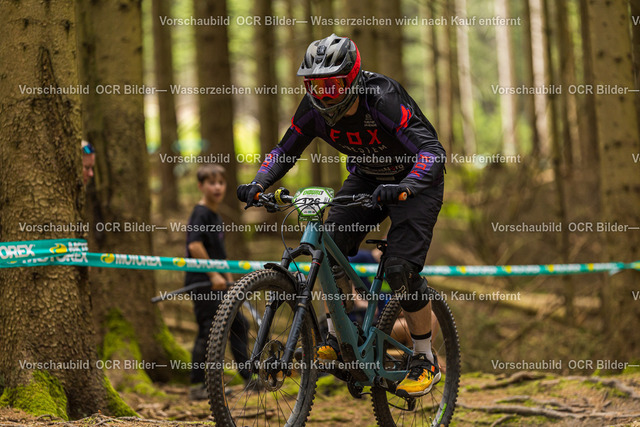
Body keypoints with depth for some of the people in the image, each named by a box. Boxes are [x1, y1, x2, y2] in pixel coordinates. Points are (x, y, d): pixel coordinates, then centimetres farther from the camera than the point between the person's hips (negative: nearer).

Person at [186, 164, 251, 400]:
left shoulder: (216, 217, 17)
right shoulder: (201, 214, -12)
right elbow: (195, 246, -25)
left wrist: (229, 279, 23)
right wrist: (214, 275, -23)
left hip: (217, 284, 10)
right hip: (202, 283, -10)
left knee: (239, 324, 12)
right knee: (208, 331, -9)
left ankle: (249, 378, 20)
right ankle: (197, 387, -2)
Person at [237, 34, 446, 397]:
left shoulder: (384, 101, -35)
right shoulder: (314, 109, -17)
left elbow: (432, 151, -42)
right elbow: (285, 151, -5)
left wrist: (403, 188, -60)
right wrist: (259, 185, -24)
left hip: (415, 181, -6)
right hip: (367, 179, 6)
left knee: (401, 268, -18)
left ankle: (426, 361, -1)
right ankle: (338, 340, 4)